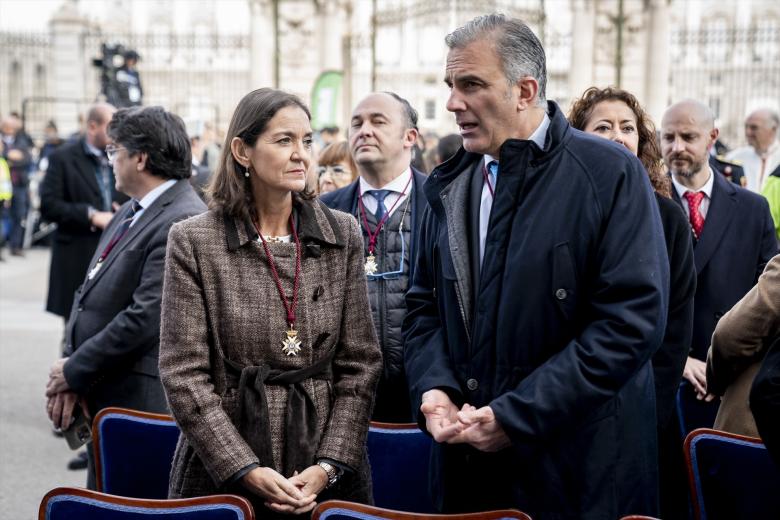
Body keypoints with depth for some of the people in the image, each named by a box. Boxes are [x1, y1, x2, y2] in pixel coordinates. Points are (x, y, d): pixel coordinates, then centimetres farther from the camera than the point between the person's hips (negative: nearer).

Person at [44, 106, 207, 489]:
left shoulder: (183, 221, -18)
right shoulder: (131, 211, 13)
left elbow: (145, 318, -23)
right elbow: (88, 295, 12)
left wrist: (74, 371, -12)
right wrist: (70, 378, 0)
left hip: (142, 401, -9)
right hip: (106, 398, 9)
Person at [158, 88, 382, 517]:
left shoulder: (342, 234, 1)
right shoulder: (193, 241, -5)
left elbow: (360, 364, 1)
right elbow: (183, 374, -7)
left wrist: (329, 466, -8)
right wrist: (246, 470, -13)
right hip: (221, 475, -2)